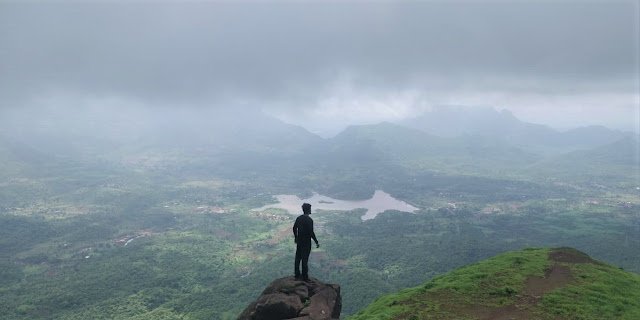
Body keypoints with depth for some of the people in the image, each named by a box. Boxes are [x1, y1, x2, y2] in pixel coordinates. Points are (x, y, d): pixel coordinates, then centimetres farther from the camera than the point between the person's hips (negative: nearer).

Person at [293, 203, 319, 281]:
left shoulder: (299, 218, 2)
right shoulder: (309, 220, -19)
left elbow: (294, 228, 11)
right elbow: (311, 232, -21)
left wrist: (295, 237, 26)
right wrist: (316, 242, -13)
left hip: (299, 242, 7)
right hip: (306, 243, -7)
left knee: (298, 258, 15)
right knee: (305, 259, 2)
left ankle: (297, 274, 26)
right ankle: (305, 277, 10)